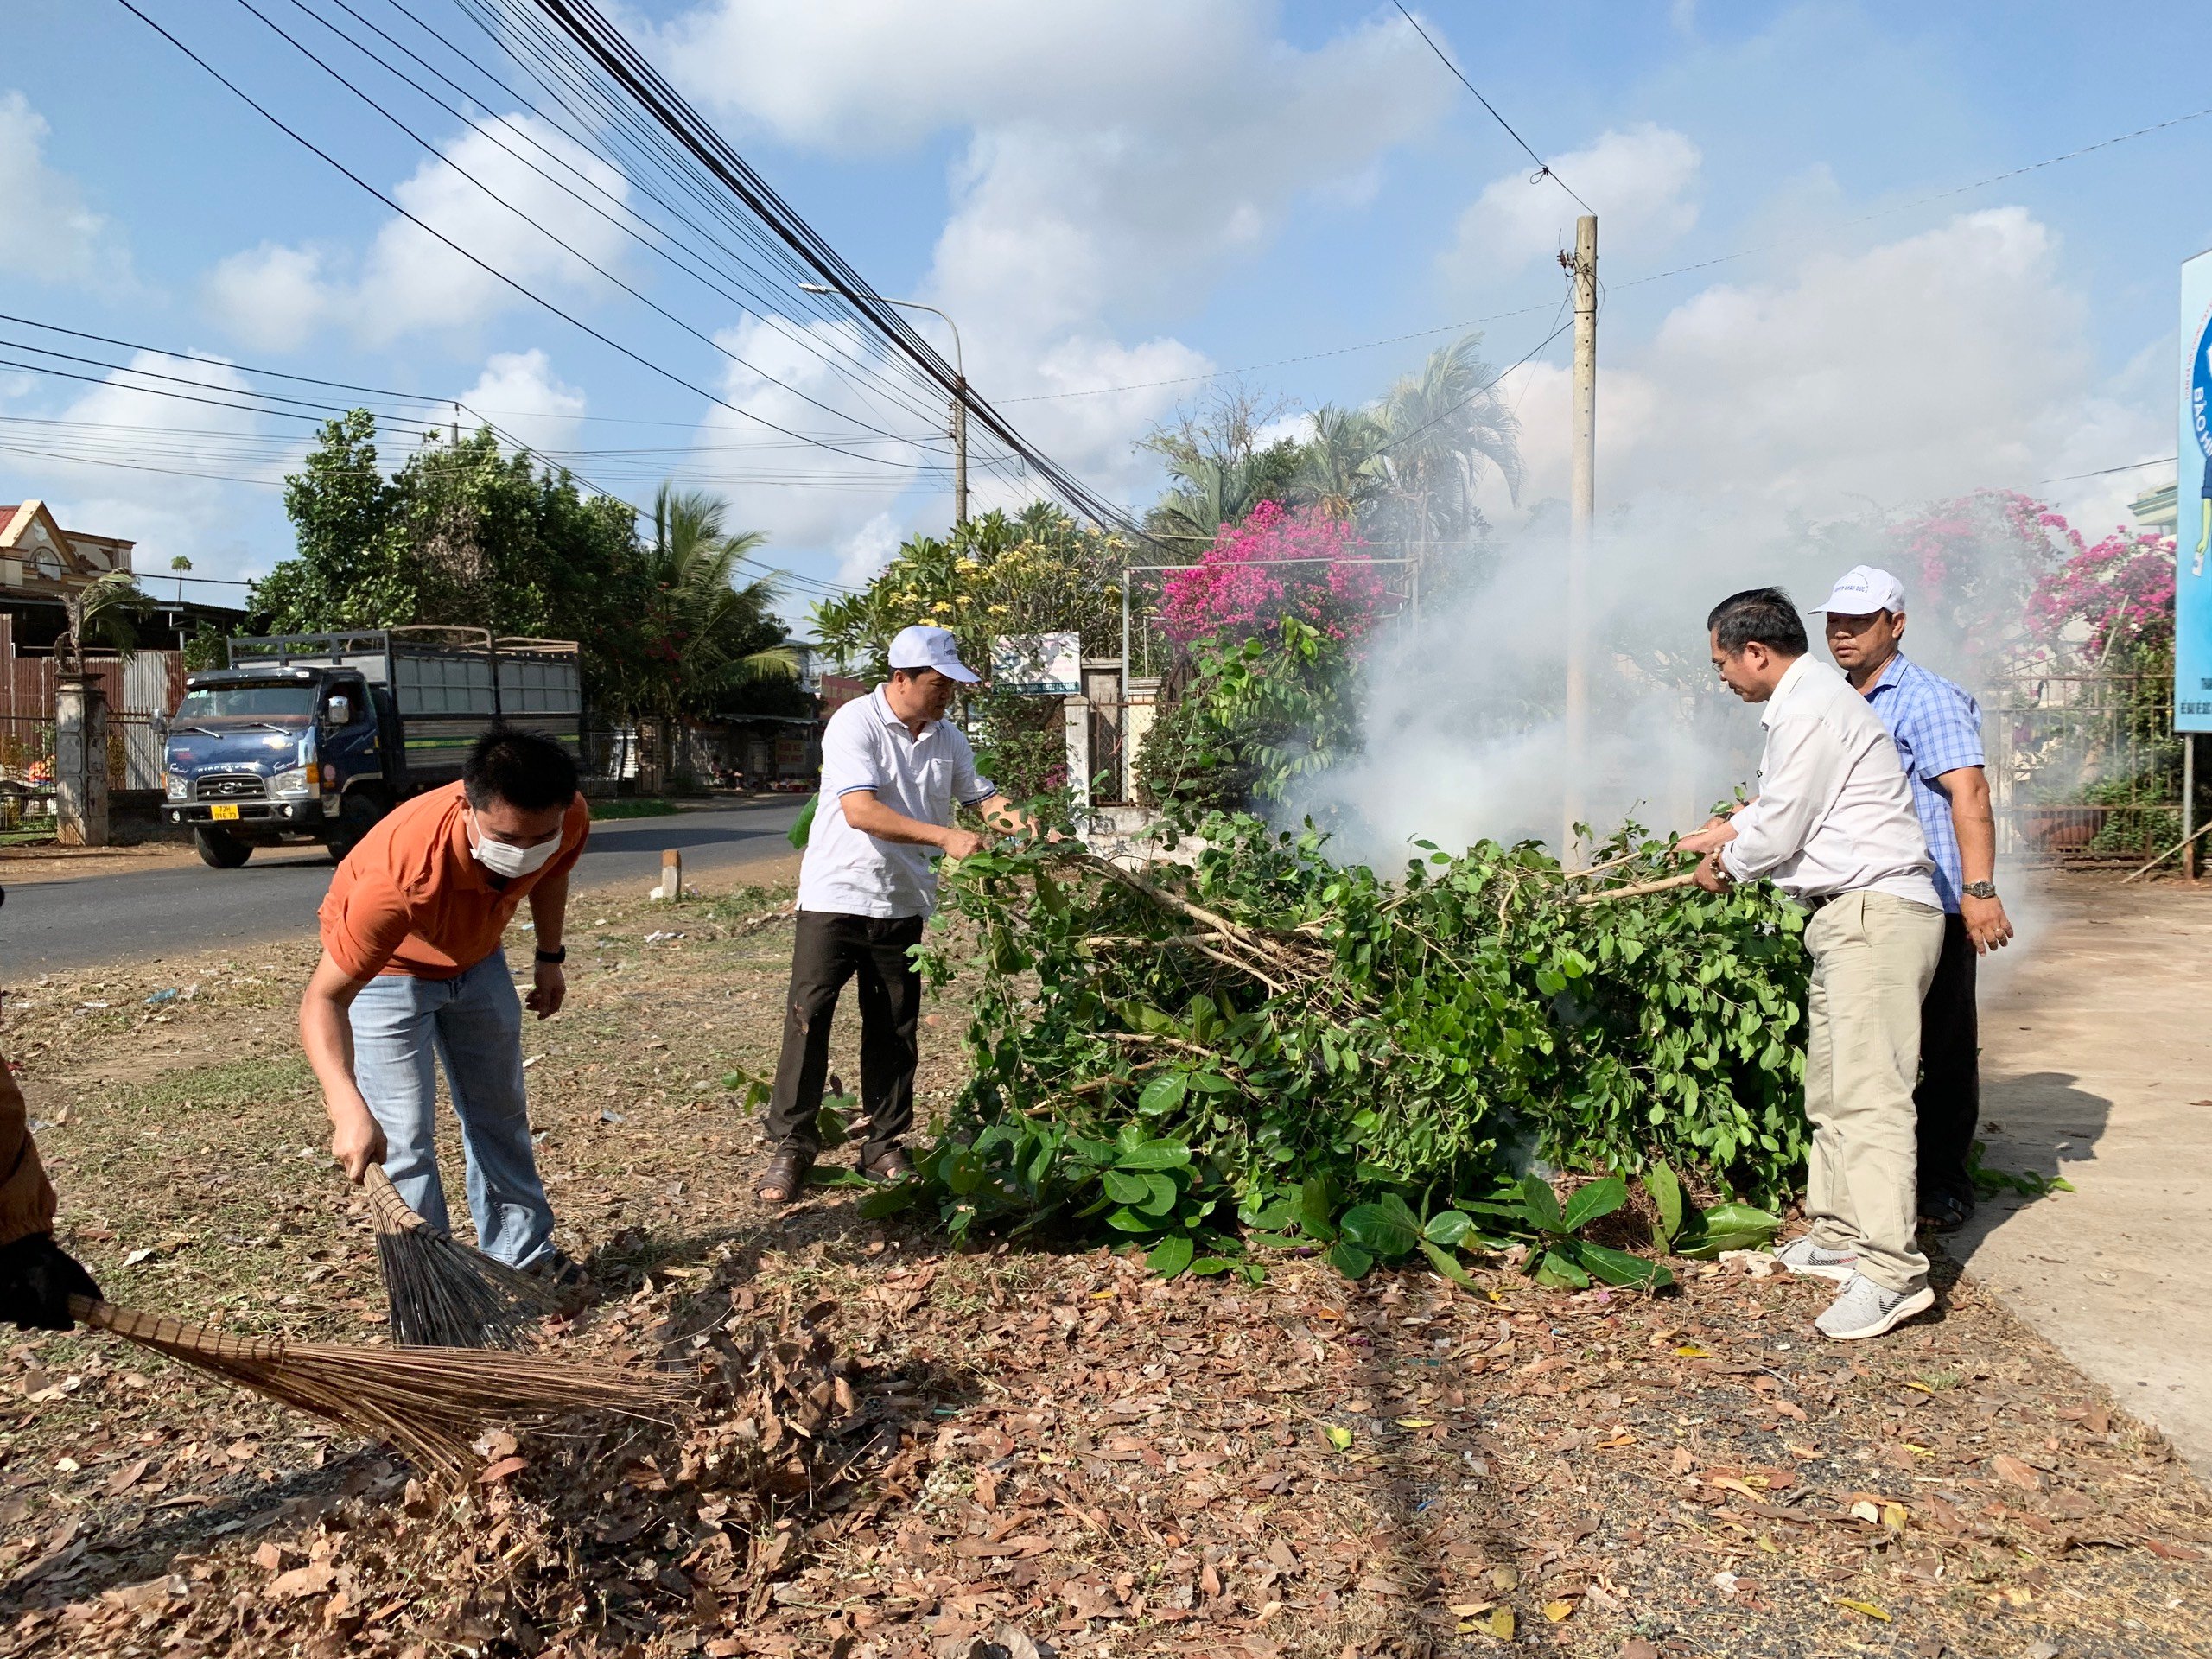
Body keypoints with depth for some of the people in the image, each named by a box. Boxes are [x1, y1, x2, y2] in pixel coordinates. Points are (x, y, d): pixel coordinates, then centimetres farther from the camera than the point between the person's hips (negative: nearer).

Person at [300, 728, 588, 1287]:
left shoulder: (569, 819, -31)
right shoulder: (401, 873, -46)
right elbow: (322, 1000, -43)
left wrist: (550, 958, 6)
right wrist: (348, 1109, -56)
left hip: (477, 959, 5)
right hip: (386, 970, -5)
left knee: (500, 1114, 15)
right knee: (403, 1141, -9)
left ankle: (522, 1255, 31)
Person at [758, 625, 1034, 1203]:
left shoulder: (946, 737, 7)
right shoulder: (855, 723, -14)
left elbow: (978, 792, 20)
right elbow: (861, 810, -25)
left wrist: (1007, 814, -4)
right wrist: (945, 837, -30)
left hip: (903, 906, 6)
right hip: (836, 896, -5)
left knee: (894, 1030, 10)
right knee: (808, 1017, -4)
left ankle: (884, 1145, 20)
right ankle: (791, 1144, 7)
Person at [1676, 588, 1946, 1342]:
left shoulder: (1808, 710, -14)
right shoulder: (1810, 697, 19)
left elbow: (1778, 835, -12)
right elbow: (1785, 804, 31)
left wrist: (1726, 865, 6)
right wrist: (1730, 830, 40)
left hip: (1874, 913, -11)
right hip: (1852, 915, 11)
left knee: (1867, 1094, -15)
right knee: (1829, 1089, 14)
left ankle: (1892, 1271, -15)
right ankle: (1838, 1236, 21)